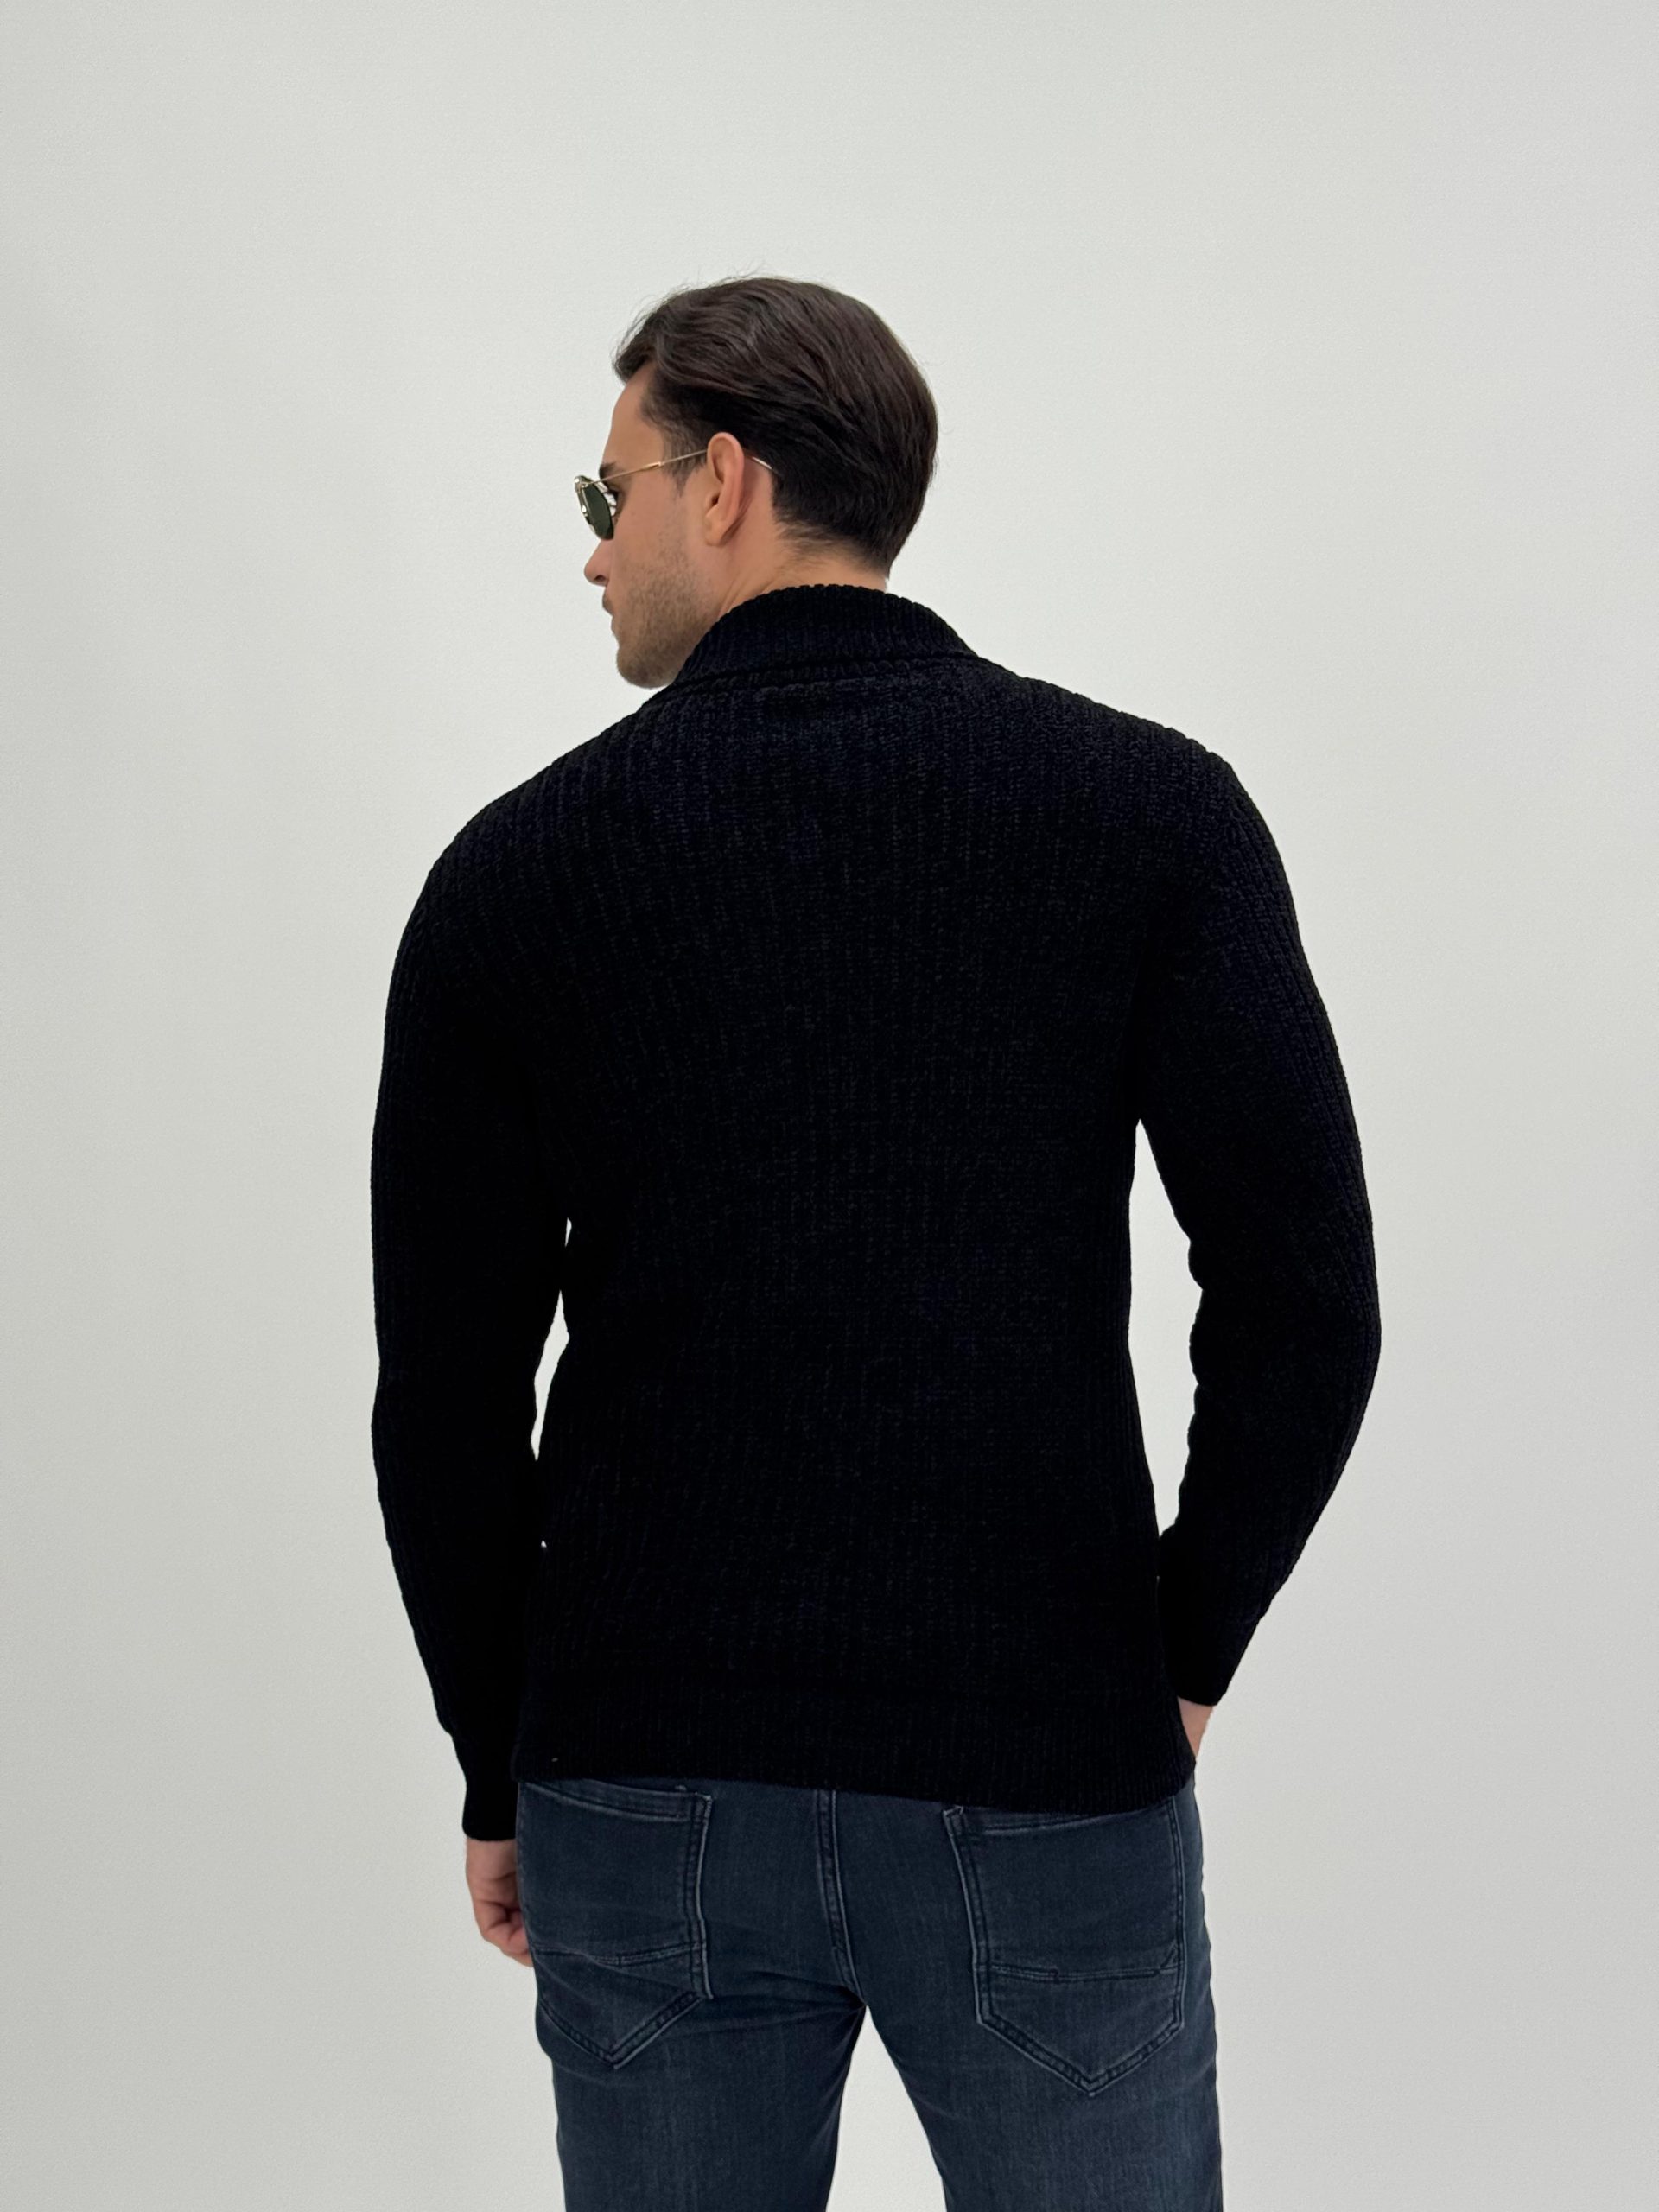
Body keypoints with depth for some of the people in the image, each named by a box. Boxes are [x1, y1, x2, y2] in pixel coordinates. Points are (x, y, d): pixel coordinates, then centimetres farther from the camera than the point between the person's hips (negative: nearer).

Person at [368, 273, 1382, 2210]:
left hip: (643, 1805, 2)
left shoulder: (521, 868, -1)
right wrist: (1182, 1649, 4)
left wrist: (501, 1767, 13)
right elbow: (1304, 1304, -10)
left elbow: (445, 1388, 1)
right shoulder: (1150, 810, -3)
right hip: (1043, 1782, -1)